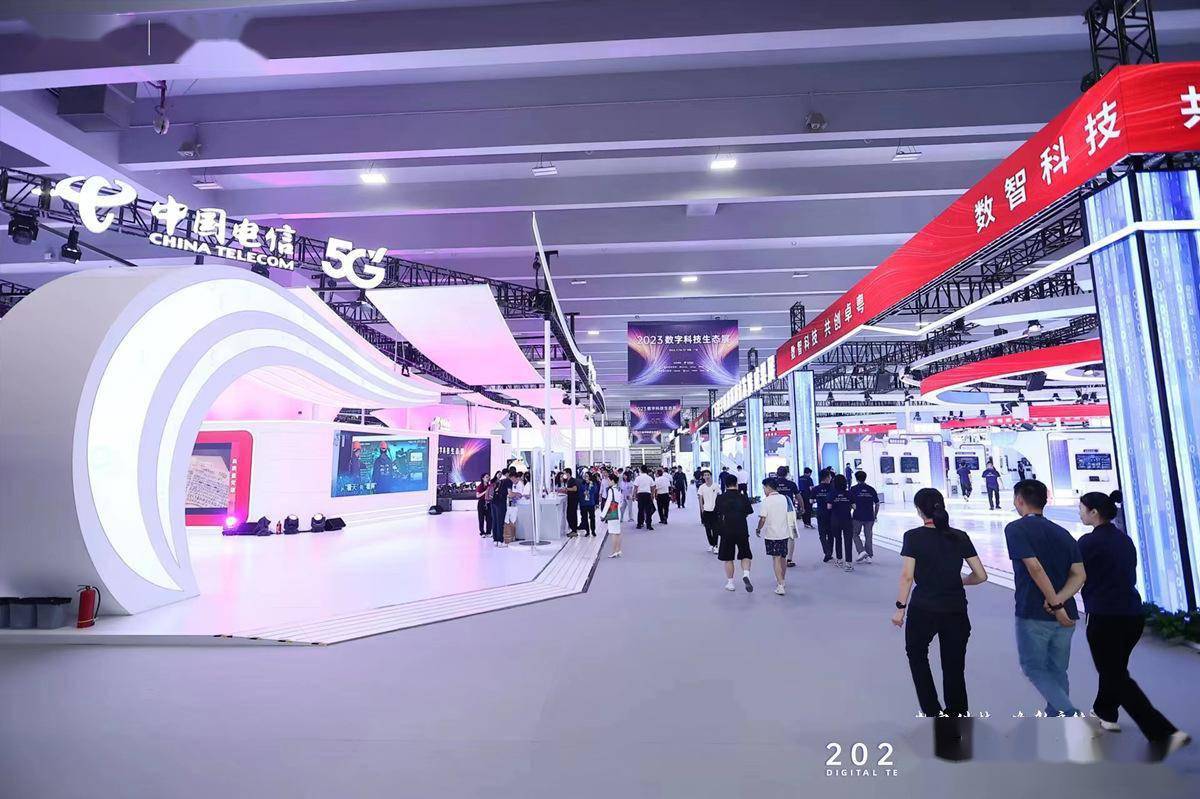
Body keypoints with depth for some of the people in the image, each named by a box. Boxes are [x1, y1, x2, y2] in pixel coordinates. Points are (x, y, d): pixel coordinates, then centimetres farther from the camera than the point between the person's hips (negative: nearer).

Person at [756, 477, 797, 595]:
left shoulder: (766, 500, -14)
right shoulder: (784, 498, 4)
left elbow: (763, 518, -16)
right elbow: (789, 515, 10)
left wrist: (758, 530, 0)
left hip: (772, 534, -6)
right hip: (784, 532, 6)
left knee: (776, 559, -2)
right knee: (783, 557, 18)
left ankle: (780, 586, -6)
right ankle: (782, 580, 34)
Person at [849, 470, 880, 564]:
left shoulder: (853, 489, -5)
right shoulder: (871, 489, 4)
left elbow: (850, 503, -5)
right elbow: (877, 504, 6)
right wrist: (875, 515, 17)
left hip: (857, 517, -3)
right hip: (869, 517, 3)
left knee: (855, 534, 13)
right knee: (868, 536, 12)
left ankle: (861, 551, -4)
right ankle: (868, 556, 15)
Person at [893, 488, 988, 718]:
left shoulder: (914, 537, -10)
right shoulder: (961, 537, 0)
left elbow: (907, 576, -12)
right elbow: (981, 576, 2)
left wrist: (900, 608, -5)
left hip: (923, 610, -3)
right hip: (956, 611, 3)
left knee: (916, 655, 22)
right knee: (954, 667, 15)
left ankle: (932, 710, 19)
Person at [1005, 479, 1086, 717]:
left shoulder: (1016, 528, -9)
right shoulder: (1063, 533, 11)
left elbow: (1035, 568, -20)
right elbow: (1079, 575, 1)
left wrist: (1055, 606, -14)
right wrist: (1058, 602, -8)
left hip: (1033, 614, -6)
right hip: (1065, 615, 7)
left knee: (1034, 668, 8)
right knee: (1057, 671, 17)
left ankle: (1069, 714, -10)